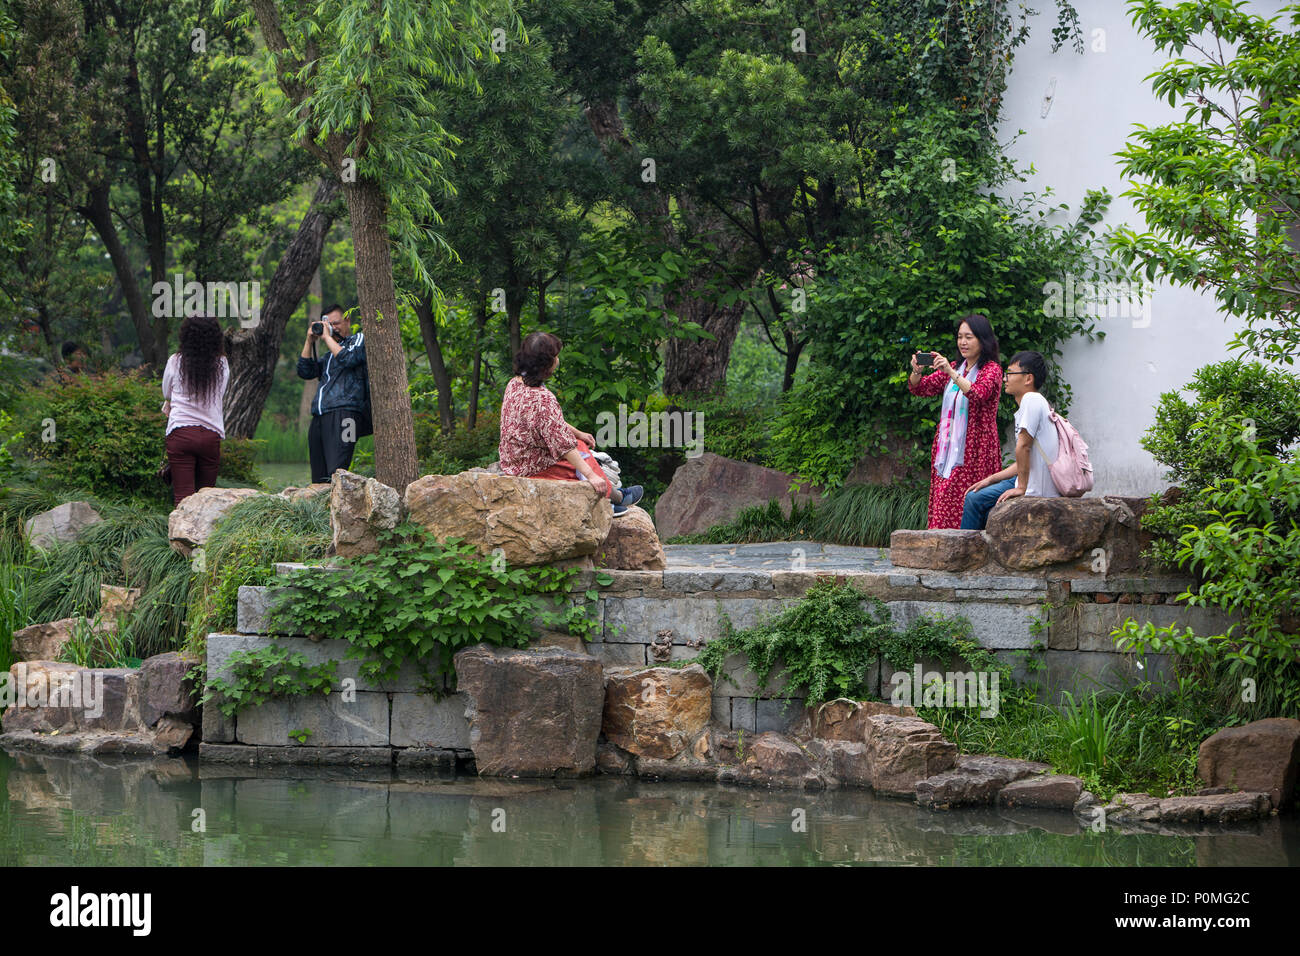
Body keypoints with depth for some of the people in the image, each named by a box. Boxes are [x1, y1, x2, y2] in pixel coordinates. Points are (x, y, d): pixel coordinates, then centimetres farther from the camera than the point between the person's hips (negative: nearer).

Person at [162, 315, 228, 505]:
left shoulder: (175, 361, -1)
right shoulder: (222, 364, 0)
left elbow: (166, 394, 14)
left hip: (180, 432, -1)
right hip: (211, 435, 1)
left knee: (183, 495, -3)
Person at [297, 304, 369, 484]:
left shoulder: (359, 339, 10)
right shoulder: (329, 355, 30)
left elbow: (348, 359, -9)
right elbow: (305, 372, 21)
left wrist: (327, 337, -2)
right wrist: (310, 341, 14)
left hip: (343, 412, -8)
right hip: (320, 417, 8)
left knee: (336, 472, -21)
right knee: (319, 477, 1)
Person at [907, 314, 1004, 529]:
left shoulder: (991, 369, -1)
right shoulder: (955, 368, 19)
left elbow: (978, 394, -21)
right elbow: (918, 388, 13)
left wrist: (951, 372, -31)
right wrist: (917, 372, -10)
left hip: (975, 450, -6)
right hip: (948, 446, 6)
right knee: (942, 502, -2)